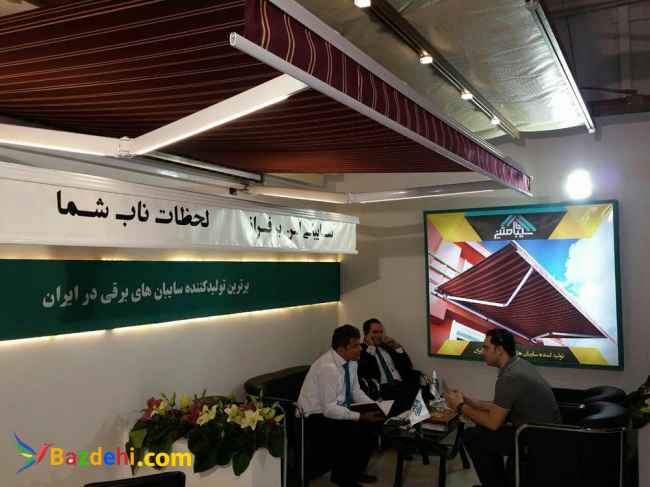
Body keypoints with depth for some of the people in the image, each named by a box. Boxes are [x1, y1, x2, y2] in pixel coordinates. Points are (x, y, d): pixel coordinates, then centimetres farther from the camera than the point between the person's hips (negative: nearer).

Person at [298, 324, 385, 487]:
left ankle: (356, 471, 15)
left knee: (374, 422, -2)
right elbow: (329, 409, -29)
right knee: (356, 432, -26)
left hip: (337, 409, 9)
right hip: (317, 418, -9)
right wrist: (360, 417, -28)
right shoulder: (328, 367, -29)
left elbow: (355, 391, 9)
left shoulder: (350, 361, -3)